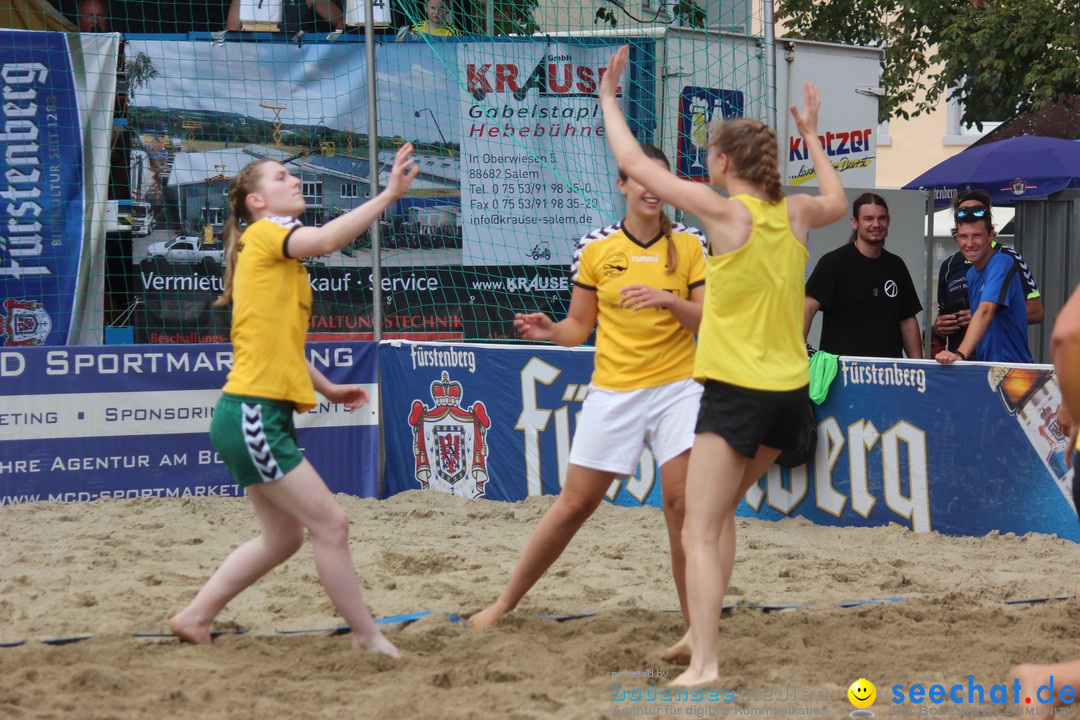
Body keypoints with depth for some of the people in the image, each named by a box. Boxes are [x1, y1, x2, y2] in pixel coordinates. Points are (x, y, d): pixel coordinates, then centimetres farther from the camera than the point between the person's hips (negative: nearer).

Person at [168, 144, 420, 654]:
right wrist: (389, 195, -27)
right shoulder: (263, 234, -7)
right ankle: (368, 639, 1)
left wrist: (328, 388, 21)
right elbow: (324, 240, -27)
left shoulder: (280, 257, 21)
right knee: (330, 523, -7)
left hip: (265, 415, 10)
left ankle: (194, 619, 20)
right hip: (252, 413, -10)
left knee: (284, 536, 15)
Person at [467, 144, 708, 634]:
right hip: (612, 391, 0)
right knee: (575, 503, 3)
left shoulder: (689, 244, 0)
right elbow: (579, 326, 7)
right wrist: (550, 330, -14)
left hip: (676, 387, 0)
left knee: (682, 502, -9)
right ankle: (506, 603, 16)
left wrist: (668, 300, -19)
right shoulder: (595, 248, 1)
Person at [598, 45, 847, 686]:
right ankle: (703, 633, 26)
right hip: (790, 393, 7)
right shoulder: (796, 214, 5)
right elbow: (839, 202, 31)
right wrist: (811, 136, 41)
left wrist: (608, 97, 5)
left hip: (737, 393, -7)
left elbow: (635, 163, -8)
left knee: (700, 533, -7)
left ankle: (704, 665, -17)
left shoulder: (727, 212, -11)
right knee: (720, 510, 24)